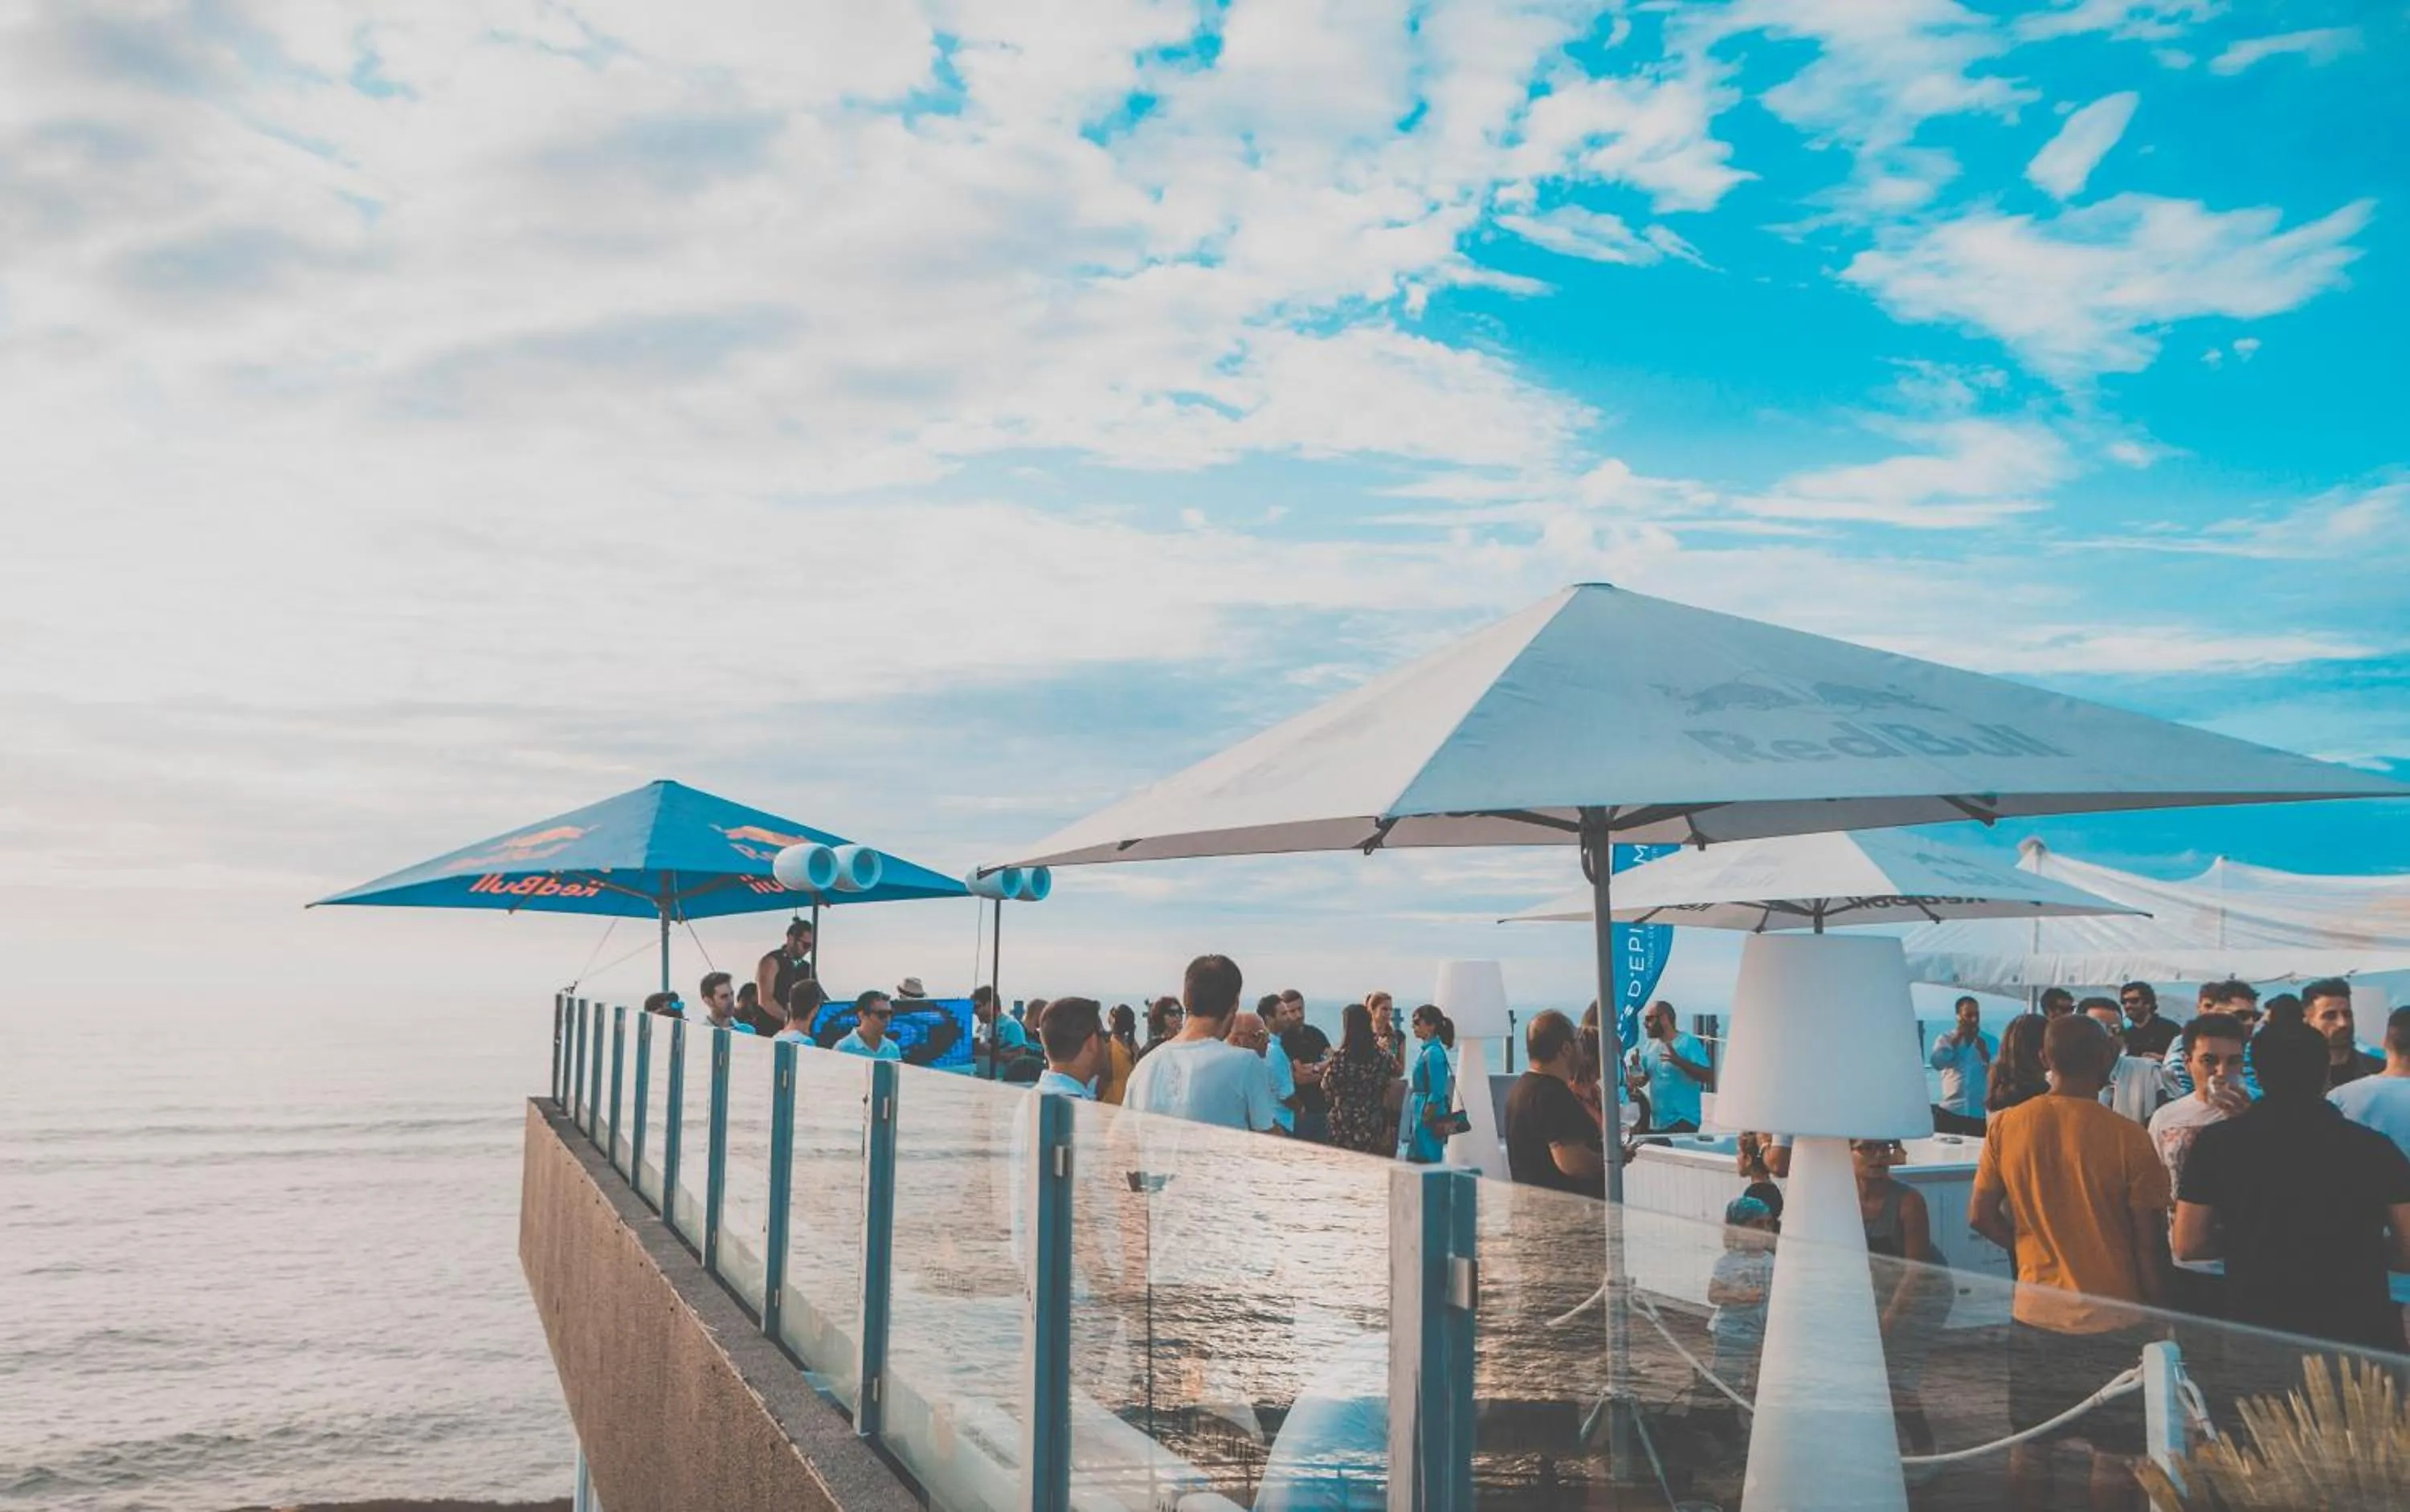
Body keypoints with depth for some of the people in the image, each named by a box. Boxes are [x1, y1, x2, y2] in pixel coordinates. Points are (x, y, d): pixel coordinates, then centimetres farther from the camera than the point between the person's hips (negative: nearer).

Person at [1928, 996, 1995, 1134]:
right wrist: (1957, 1038, -10)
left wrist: (1984, 1052, -16)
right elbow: (1937, 1063, -12)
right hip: (1950, 1111, 0)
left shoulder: (1991, 1042, 7)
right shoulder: (1945, 1039, 6)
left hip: (1980, 1114, 1)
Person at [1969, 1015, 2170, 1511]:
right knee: (2114, 1454, 12)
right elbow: (2150, 1245, -10)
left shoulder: (2006, 1126, -6)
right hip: (2113, 1318, -3)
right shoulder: (2128, 1138, -15)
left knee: (2029, 1449, 16)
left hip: (2035, 1312, 3)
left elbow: (1981, 1215, -1)